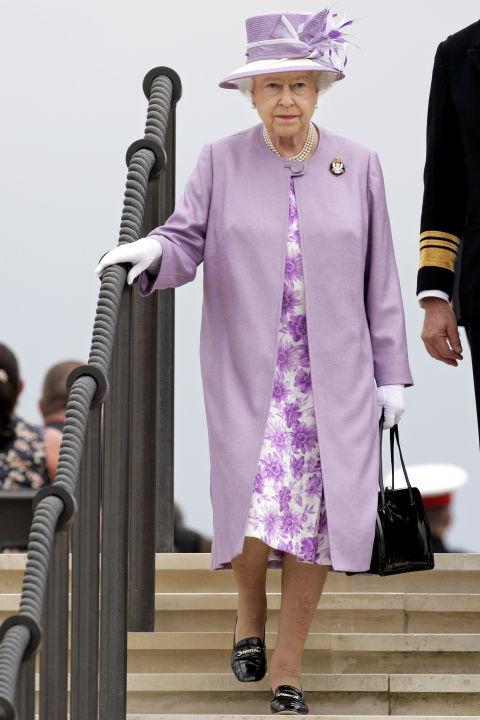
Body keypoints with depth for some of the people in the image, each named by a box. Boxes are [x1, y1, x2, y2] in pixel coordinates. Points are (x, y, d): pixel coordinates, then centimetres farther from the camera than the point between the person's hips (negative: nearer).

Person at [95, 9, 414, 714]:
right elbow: (187, 242, -1)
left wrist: (391, 373, 5)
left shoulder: (357, 166, 4)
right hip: (248, 374, -1)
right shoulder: (222, 162, 1)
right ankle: (250, 609, 22)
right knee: (254, 518, -12)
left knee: (313, 522, -2)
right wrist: (151, 250, -25)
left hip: (334, 376, 1)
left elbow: (378, 277, 6)